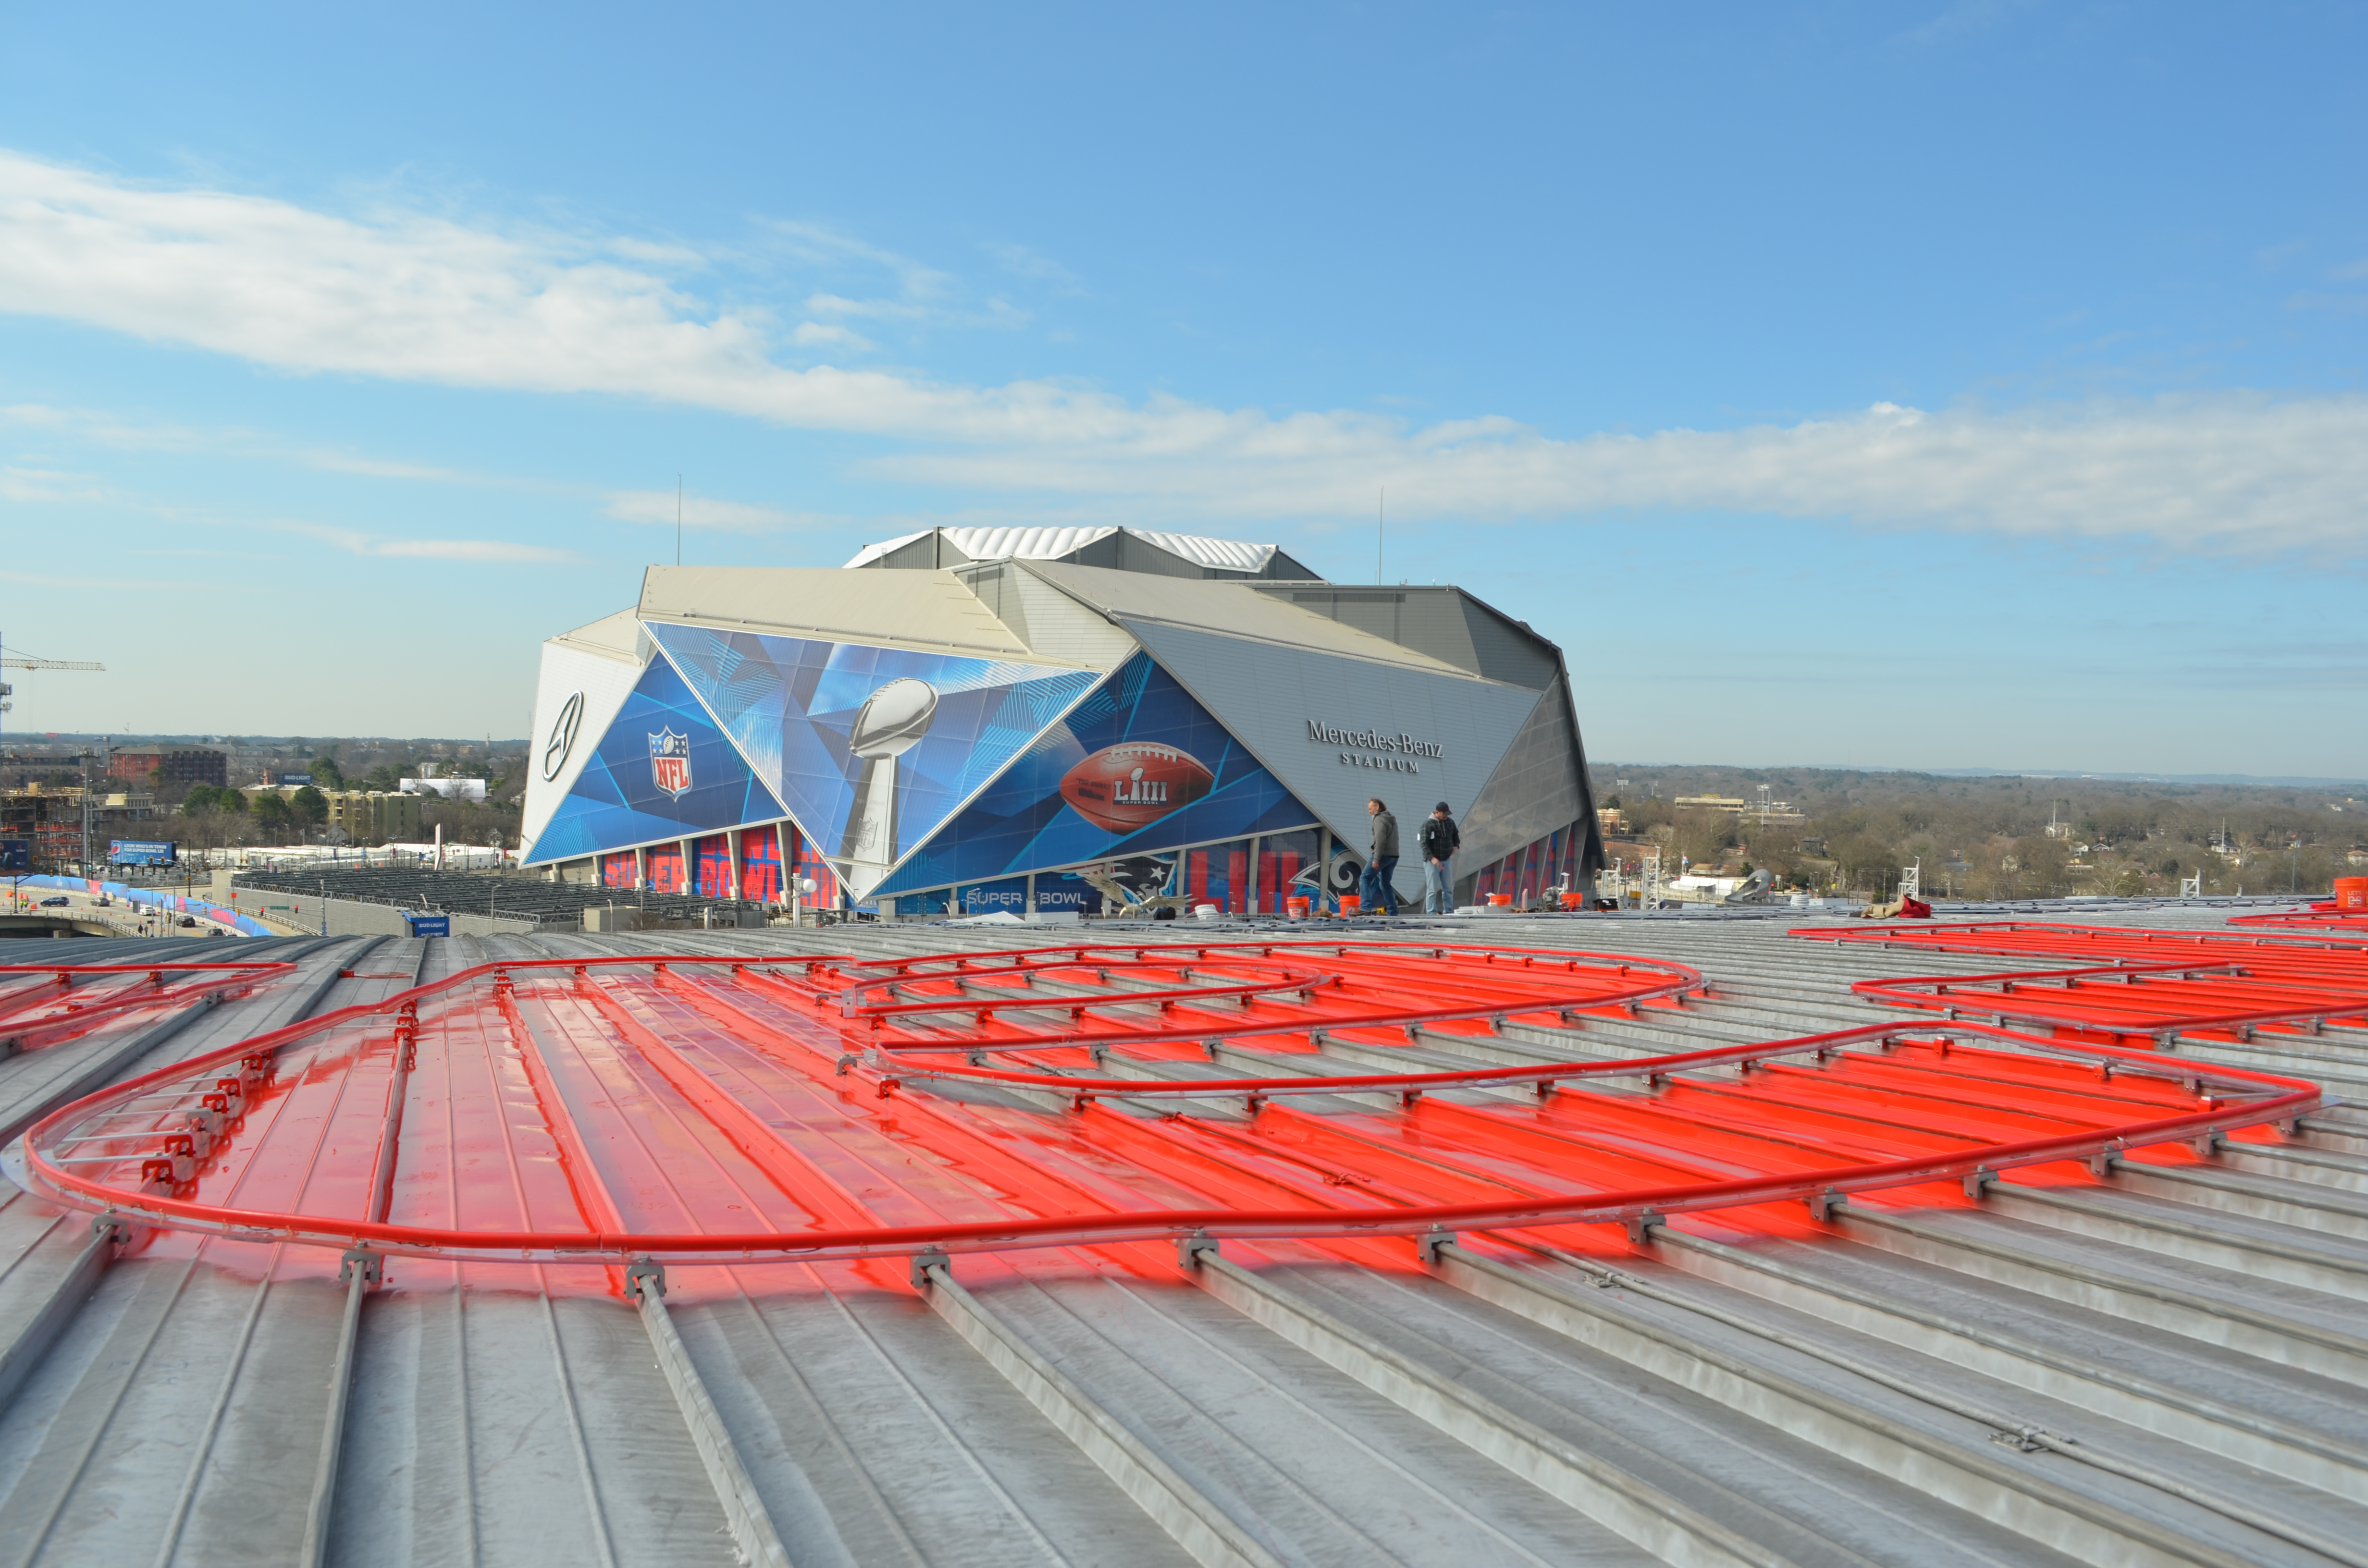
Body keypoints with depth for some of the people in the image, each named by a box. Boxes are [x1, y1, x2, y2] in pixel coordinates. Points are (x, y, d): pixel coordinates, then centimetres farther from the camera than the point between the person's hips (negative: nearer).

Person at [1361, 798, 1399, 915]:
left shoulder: (1380, 820, -10)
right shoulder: (1392, 820, 19)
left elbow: (1380, 840, -20)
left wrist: (1376, 859, -22)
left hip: (1383, 855, -9)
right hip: (1394, 856, 9)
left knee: (1366, 879, -4)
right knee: (1385, 883, 14)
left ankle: (1366, 908, -15)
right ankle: (1392, 912, 10)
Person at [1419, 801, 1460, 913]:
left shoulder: (1450, 822, 8)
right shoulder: (1428, 824, -12)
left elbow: (1456, 834, 28)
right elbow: (1424, 844, -17)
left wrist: (1456, 846, 9)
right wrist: (1432, 858, -27)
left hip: (1446, 861, 6)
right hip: (1432, 862, -6)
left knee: (1449, 889, 9)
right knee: (1433, 889, -6)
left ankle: (1449, 912, 16)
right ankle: (1432, 913, -3)